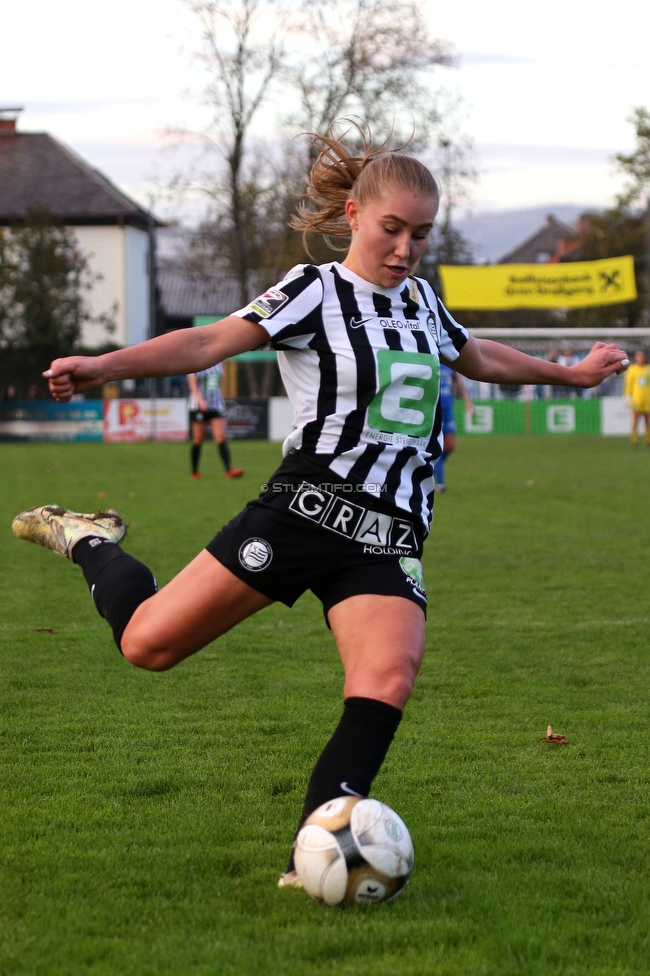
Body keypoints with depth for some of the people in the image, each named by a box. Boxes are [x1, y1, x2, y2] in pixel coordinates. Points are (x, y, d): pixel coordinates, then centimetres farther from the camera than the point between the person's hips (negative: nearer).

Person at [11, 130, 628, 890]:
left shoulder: (422, 300, 16)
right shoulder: (316, 291, -4)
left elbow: (479, 358, 38)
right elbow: (212, 342, -17)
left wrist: (570, 373, 46)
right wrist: (104, 365, -32)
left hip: (390, 540, 5)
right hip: (304, 512, -4)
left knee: (387, 684, -20)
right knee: (147, 642, -4)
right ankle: (88, 542, 27)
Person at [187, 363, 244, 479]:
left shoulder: (217, 363, 11)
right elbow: (193, 384, -14)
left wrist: (222, 402, 20)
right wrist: (200, 400, -28)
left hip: (216, 404, 4)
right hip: (199, 406, -4)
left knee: (221, 438, -8)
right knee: (198, 440, 3)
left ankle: (229, 470, -16)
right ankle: (194, 472, 14)